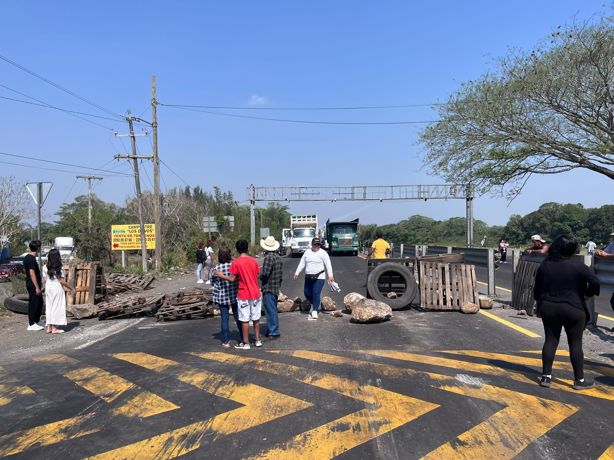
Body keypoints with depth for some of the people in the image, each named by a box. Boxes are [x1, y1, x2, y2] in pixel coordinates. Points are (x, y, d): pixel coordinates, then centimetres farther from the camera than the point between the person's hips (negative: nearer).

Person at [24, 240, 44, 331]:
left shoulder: (27, 257, 11)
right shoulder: (32, 259, -20)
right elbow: (32, 274, -23)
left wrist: (39, 282, 25)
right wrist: (37, 287, -22)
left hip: (30, 283, 10)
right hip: (33, 285, -10)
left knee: (39, 302, 18)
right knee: (33, 303, -2)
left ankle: (37, 321, 28)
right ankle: (31, 324, 5)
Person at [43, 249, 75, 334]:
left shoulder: (46, 268, 2)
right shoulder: (58, 269, -14)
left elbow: (45, 280, 6)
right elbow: (62, 281, -14)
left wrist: (46, 289, 18)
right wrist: (71, 288, -5)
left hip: (48, 288, 6)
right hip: (57, 288, -6)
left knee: (49, 307, 11)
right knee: (56, 307, 0)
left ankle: (49, 327, 15)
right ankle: (54, 328, 1)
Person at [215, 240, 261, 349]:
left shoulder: (236, 262, -12)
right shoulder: (253, 260, 2)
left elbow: (232, 279, -11)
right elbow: (256, 276, 7)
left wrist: (221, 275, 4)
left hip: (243, 295, -4)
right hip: (255, 293, 4)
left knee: (245, 320, 3)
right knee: (256, 318, 13)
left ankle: (245, 343, 10)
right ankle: (257, 340, 21)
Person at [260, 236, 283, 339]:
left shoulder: (269, 257, -19)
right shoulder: (277, 257, 9)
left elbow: (265, 273, -24)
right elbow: (281, 274, 14)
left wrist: (260, 275, -3)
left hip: (268, 288, -9)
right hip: (276, 288, 9)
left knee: (271, 310, -3)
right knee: (273, 310, 18)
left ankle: (274, 332, 1)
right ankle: (271, 329, 28)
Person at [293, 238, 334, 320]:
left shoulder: (323, 253, -3)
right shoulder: (307, 252, 11)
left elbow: (328, 264, -8)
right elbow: (302, 263, 14)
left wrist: (330, 275, -17)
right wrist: (297, 272, 8)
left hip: (319, 277, -5)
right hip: (308, 277, 5)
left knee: (316, 293, -11)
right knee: (306, 292, 9)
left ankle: (314, 311, -5)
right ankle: (313, 304, 35)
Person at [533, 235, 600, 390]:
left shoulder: (544, 265, 1)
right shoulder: (577, 265, -11)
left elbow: (537, 289, 7)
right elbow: (595, 282, -18)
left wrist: (541, 302, 20)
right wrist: (586, 294, -1)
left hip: (548, 308, 4)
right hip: (572, 309, -4)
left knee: (550, 341, 10)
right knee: (575, 344, 6)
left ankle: (546, 376, 11)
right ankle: (579, 380, 14)